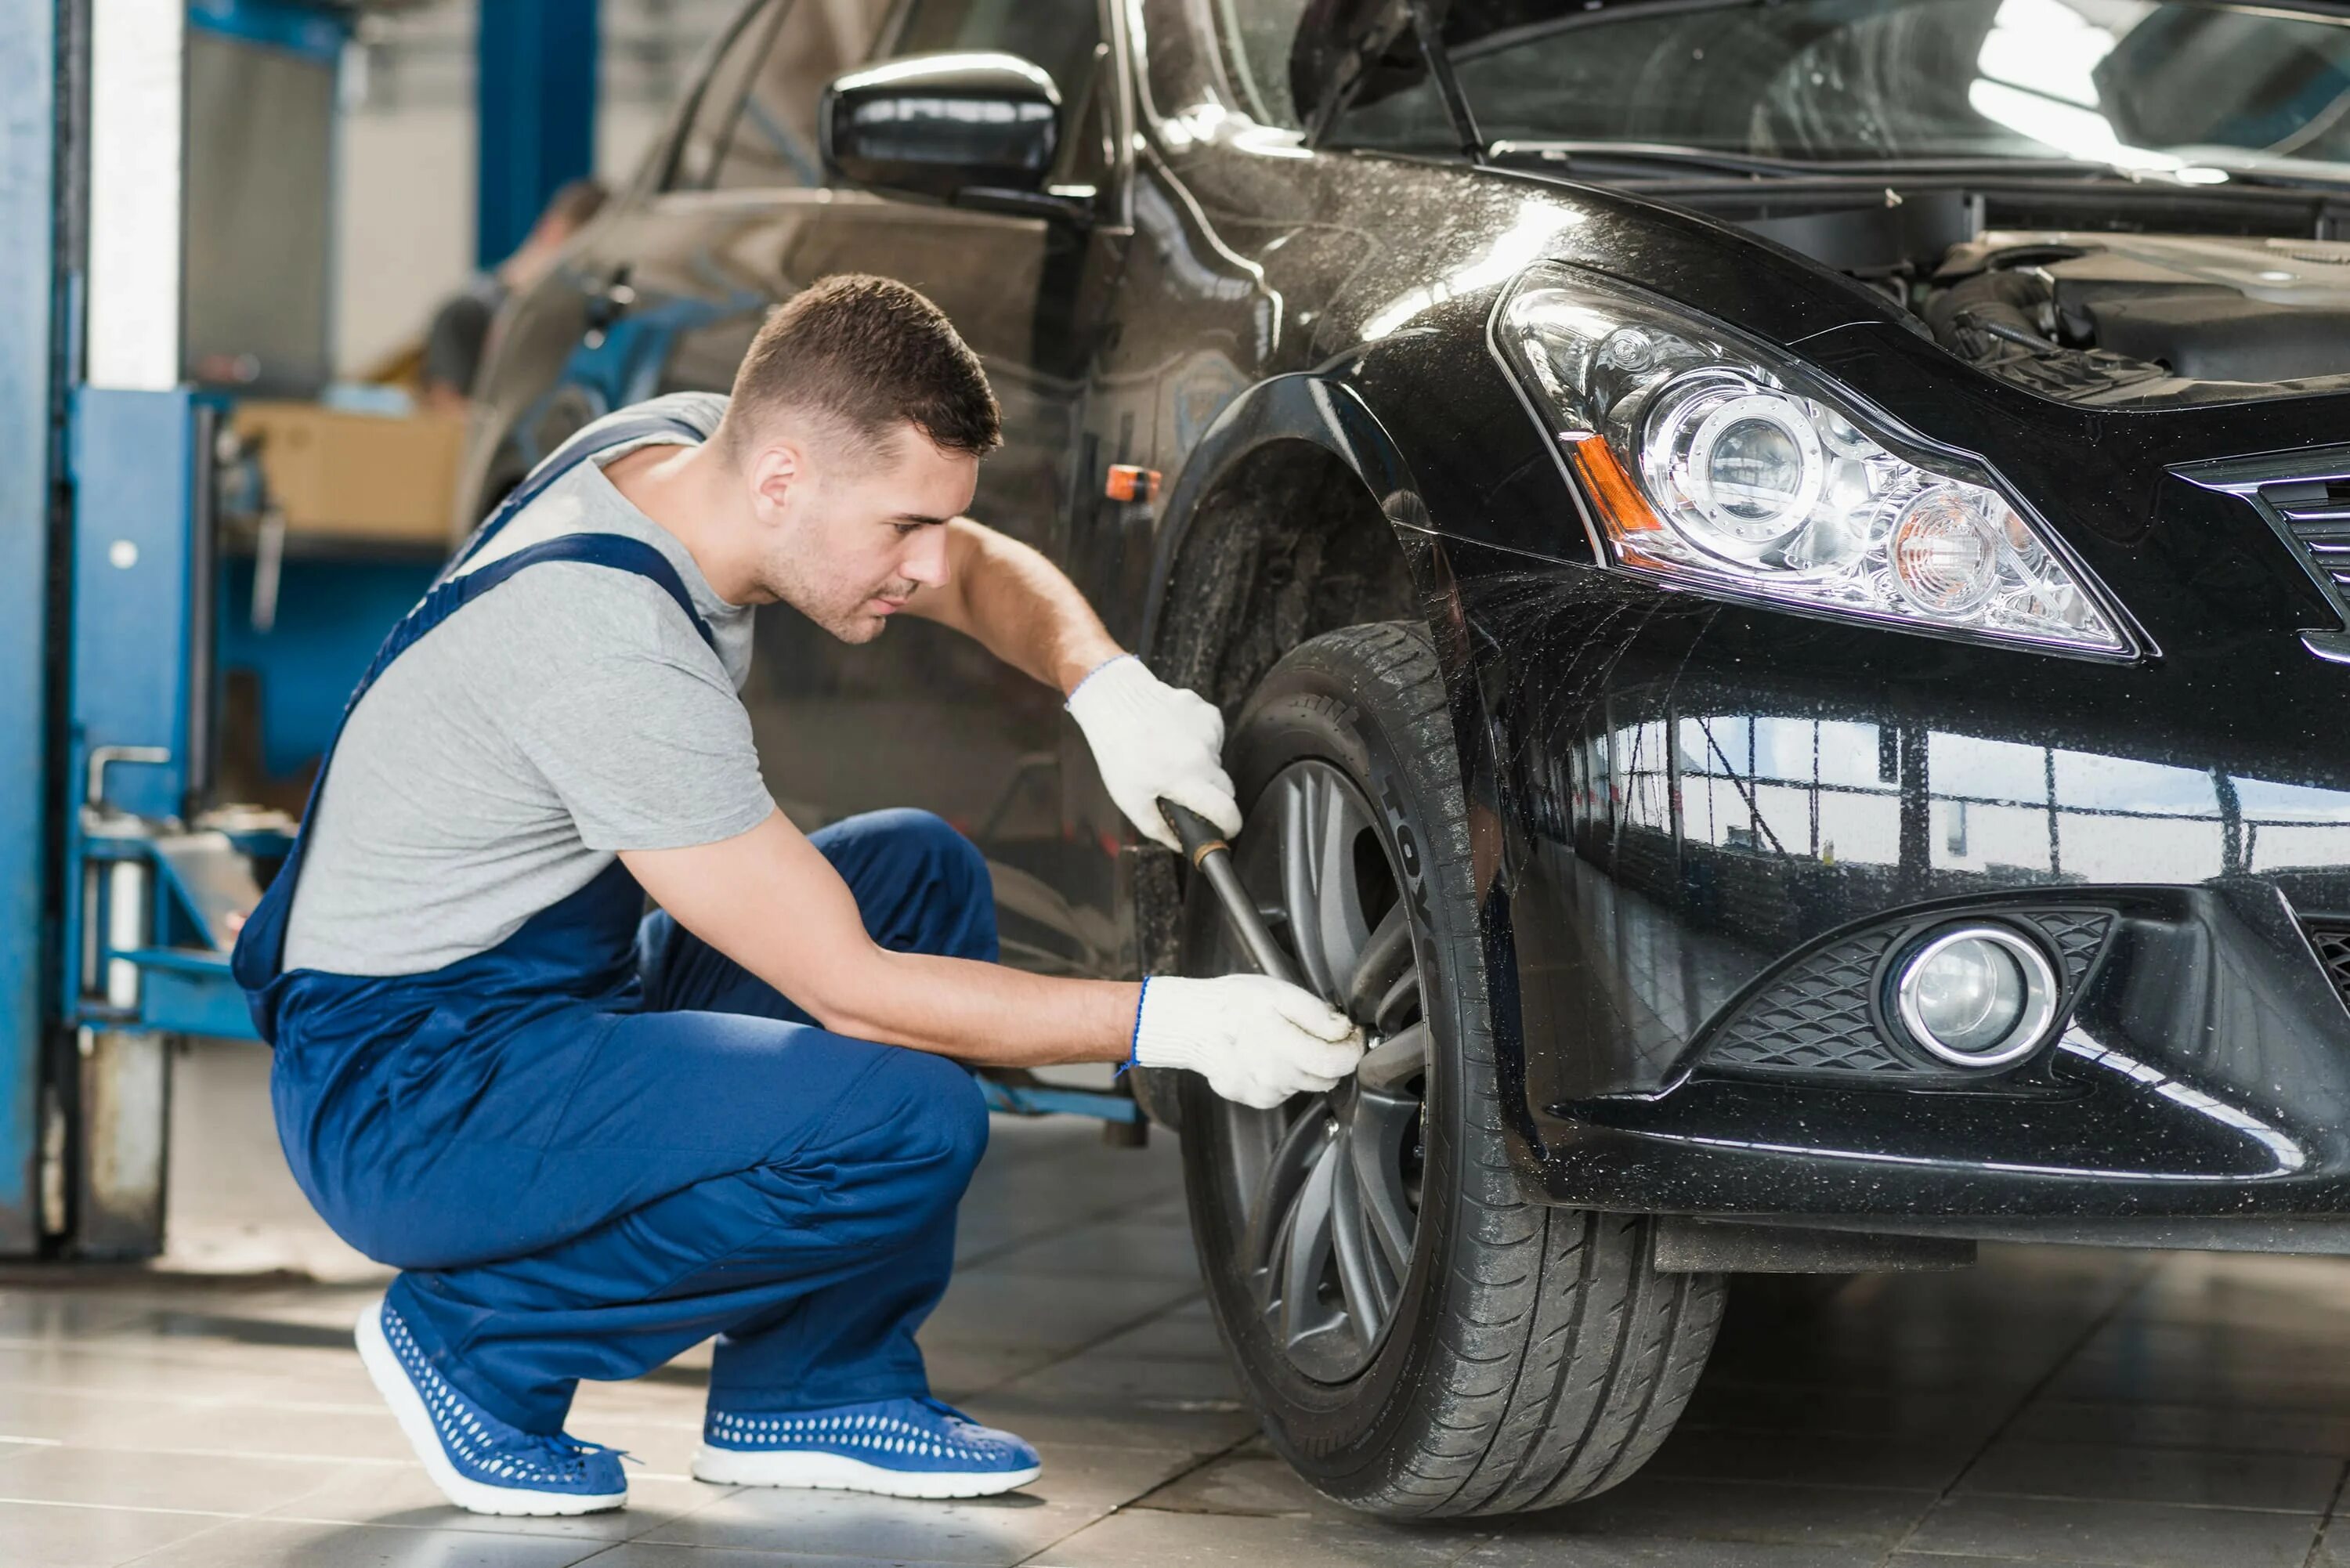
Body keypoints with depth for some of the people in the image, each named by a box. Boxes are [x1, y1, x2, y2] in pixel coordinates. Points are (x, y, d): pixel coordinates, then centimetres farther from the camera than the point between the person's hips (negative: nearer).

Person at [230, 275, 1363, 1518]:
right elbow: (844, 987, -23)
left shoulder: (687, 443, -2)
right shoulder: (611, 644, -29)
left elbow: (988, 575, 13)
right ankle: (476, 1337, -5)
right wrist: (1163, 1024, -21)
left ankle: (814, 1391, 9)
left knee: (921, 868, 9)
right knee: (909, 1122, -25)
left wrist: (1109, 690, -8)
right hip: (395, 1103, -10)